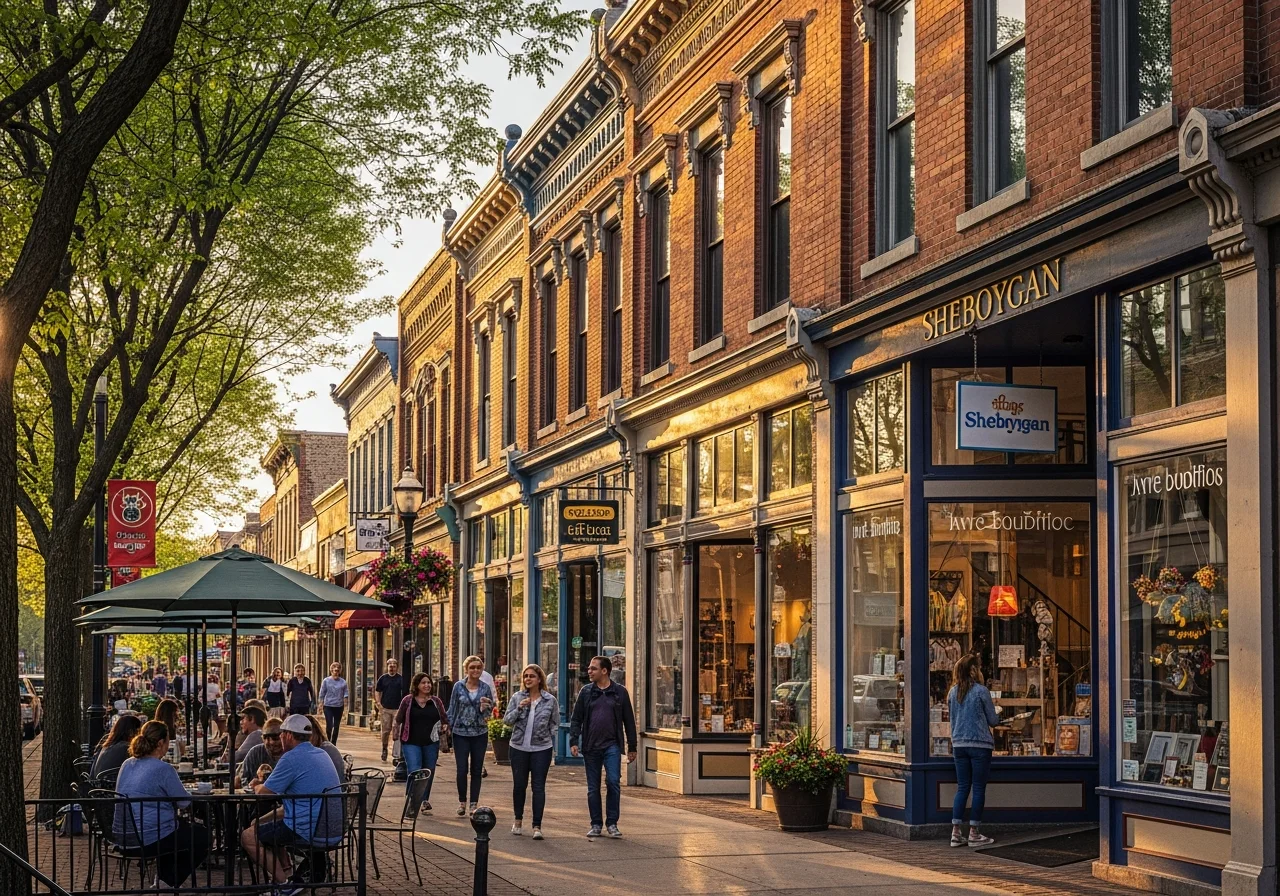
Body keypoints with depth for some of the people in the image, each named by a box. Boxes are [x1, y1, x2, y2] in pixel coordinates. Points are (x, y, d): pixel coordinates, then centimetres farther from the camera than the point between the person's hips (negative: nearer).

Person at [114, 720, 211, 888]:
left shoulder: (127, 765, 7)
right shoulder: (162, 769, -16)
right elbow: (184, 802, -9)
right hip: (149, 839, -8)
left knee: (182, 825, 33)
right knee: (203, 837, 14)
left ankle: (164, 877, 32)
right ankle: (172, 883, 17)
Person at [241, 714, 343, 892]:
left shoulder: (291, 758, -14)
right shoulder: (321, 754, 15)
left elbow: (264, 793, -7)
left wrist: (257, 787, 16)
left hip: (312, 833, -9)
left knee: (248, 837, 4)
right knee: (268, 826, 28)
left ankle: (284, 884, 0)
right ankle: (287, 873, 19)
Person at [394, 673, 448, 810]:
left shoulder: (436, 701, 7)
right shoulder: (408, 700, 1)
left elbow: (445, 719, 13)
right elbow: (398, 719, 7)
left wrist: (445, 726, -4)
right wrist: (396, 727, -7)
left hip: (431, 743, 3)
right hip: (411, 743, -3)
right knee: (414, 771, -15)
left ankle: (425, 800, 27)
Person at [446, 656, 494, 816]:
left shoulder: (486, 688, 3)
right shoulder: (459, 687, 0)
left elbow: (490, 709, 8)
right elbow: (452, 709, 5)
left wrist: (485, 708, -14)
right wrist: (449, 727, 1)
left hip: (480, 733, 1)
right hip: (461, 733, -1)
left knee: (476, 770, 5)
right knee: (462, 769, -4)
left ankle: (474, 805, 13)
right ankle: (462, 802, 12)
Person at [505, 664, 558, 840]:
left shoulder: (550, 700, 0)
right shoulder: (517, 698, 3)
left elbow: (555, 724, 9)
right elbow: (507, 720, 1)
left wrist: (550, 741, 1)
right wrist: (519, 708, -14)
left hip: (542, 748, -2)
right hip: (519, 748, 2)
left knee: (539, 787, -2)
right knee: (519, 785, 10)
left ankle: (537, 826, 0)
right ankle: (518, 820, 29)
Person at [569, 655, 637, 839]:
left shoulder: (619, 692, 4)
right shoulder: (586, 692, 7)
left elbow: (629, 720, 7)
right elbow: (576, 719, 8)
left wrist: (632, 747, 6)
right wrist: (574, 741, -5)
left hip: (612, 746, -2)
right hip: (590, 746, 2)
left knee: (613, 781, -12)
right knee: (593, 788, 6)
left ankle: (612, 824, -2)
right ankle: (596, 825, 15)